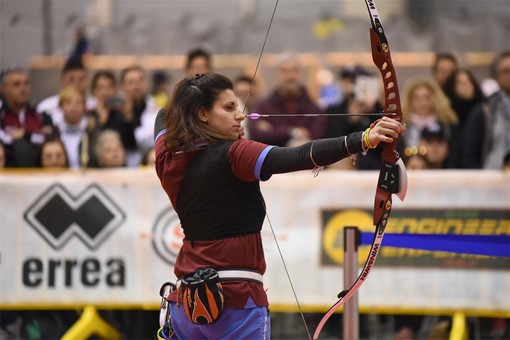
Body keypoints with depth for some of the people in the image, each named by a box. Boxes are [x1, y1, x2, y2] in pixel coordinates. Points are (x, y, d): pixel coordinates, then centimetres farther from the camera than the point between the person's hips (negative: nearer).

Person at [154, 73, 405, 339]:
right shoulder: (231, 156, -14)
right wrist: (363, 140, -35)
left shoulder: (168, 157, 7)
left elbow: (165, 115, 32)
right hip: (235, 298, -7)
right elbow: (299, 157, -27)